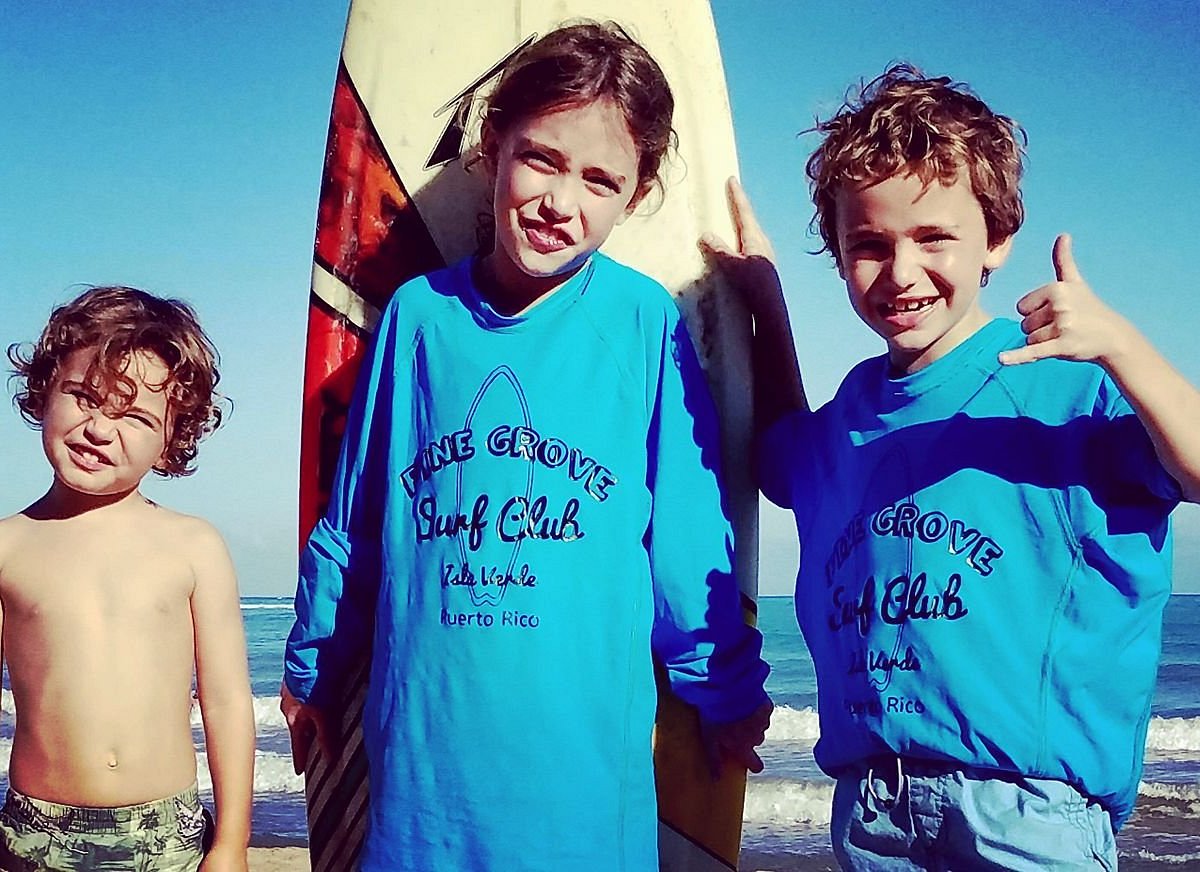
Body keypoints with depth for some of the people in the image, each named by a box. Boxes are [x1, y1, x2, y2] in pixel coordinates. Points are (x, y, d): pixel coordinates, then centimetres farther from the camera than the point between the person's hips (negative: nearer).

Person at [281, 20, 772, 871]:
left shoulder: (647, 324, -5)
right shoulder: (419, 314, 0)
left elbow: (691, 537, 2)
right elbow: (353, 524, 10)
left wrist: (727, 693, 9)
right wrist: (310, 672, 18)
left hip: (585, 764, -1)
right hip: (422, 756, 2)